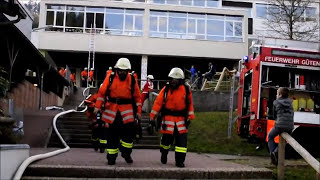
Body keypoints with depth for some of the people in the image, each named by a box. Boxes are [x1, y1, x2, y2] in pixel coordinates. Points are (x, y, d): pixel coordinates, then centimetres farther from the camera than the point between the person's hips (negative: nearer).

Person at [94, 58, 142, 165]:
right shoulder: (110, 77, 0)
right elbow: (102, 92, 3)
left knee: (129, 131, -7)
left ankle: (126, 153, 14)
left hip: (127, 110, 0)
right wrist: (98, 106, -4)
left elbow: (137, 96, 7)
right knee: (112, 134, 4)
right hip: (111, 109, 0)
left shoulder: (132, 79, 2)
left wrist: (138, 111, 3)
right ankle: (111, 157, 15)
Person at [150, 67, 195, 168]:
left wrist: (189, 117, 3)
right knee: (167, 138, 6)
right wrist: (152, 117, -5)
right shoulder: (166, 89, -1)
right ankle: (164, 154, 34)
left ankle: (180, 160, 3)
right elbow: (158, 103, -2)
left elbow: (190, 104, 8)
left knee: (182, 139, -4)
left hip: (181, 118, 1)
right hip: (168, 118, -1)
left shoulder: (186, 90, 3)